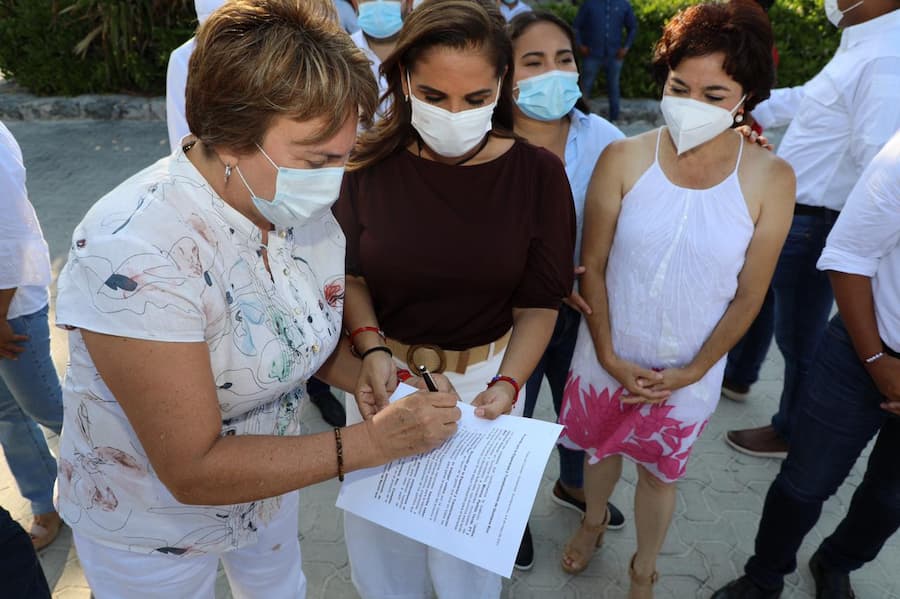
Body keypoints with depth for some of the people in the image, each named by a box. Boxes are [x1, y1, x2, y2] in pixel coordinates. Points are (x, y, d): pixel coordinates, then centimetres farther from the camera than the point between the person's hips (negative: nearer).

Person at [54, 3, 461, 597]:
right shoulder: (134, 249, -35)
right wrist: (373, 441, -33)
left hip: (269, 479, 5)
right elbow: (193, 471, -32)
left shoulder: (309, 212, -15)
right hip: (151, 530, -4)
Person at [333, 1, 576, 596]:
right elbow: (350, 275, 0)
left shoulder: (538, 173, -13)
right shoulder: (369, 164, -11)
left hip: (486, 379, -1)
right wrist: (372, 347, -16)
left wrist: (508, 384, -20)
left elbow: (539, 302, -6)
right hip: (386, 376, 1)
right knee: (382, 531, 23)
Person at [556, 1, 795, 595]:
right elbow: (592, 267, -9)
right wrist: (609, 357, -10)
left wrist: (693, 372, -8)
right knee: (600, 447, 24)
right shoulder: (623, 158, -15)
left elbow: (748, 296, -8)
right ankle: (594, 521, 57)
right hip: (608, 356, 1)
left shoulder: (771, 178, -15)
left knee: (660, 473, 20)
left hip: (690, 372, 0)